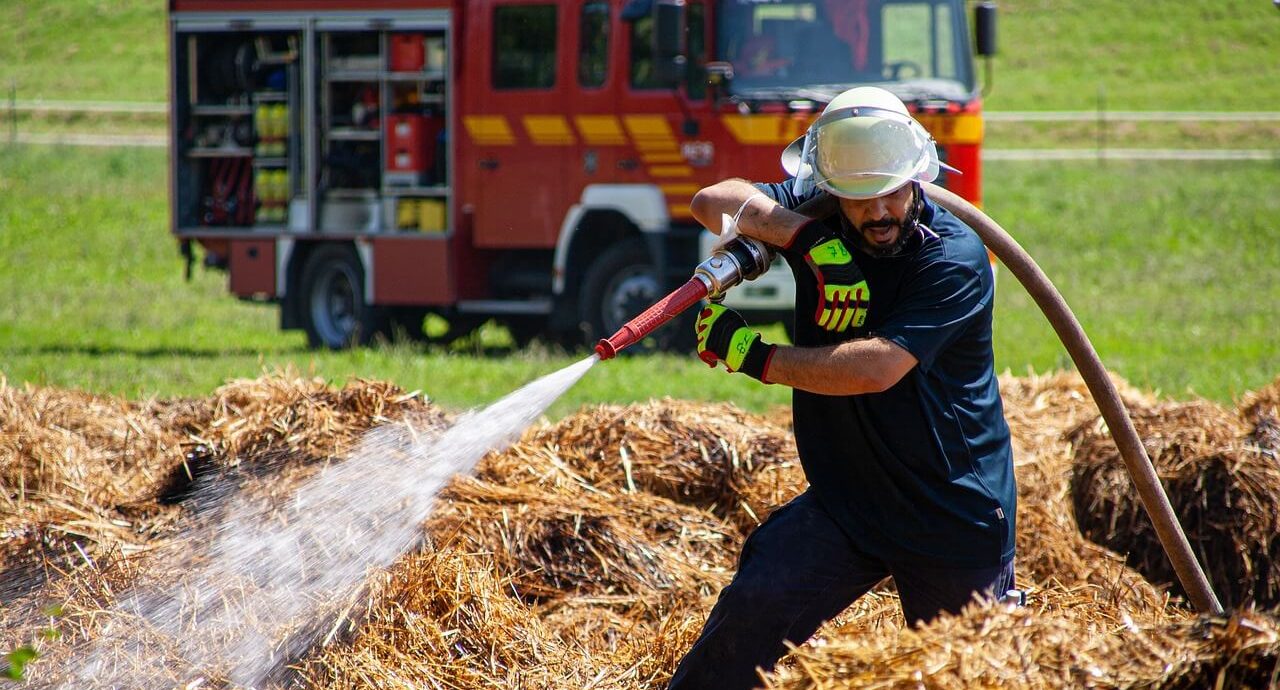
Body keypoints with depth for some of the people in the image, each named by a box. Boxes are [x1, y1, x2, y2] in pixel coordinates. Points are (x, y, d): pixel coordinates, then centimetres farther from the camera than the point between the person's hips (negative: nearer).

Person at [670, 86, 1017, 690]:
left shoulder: (954, 257, -18)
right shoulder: (819, 219, -2)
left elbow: (875, 369, -27)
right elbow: (711, 201, -13)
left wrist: (753, 356, -20)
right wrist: (804, 237, -27)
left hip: (955, 514, -3)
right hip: (846, 499, 4)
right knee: (752, 607, -15)